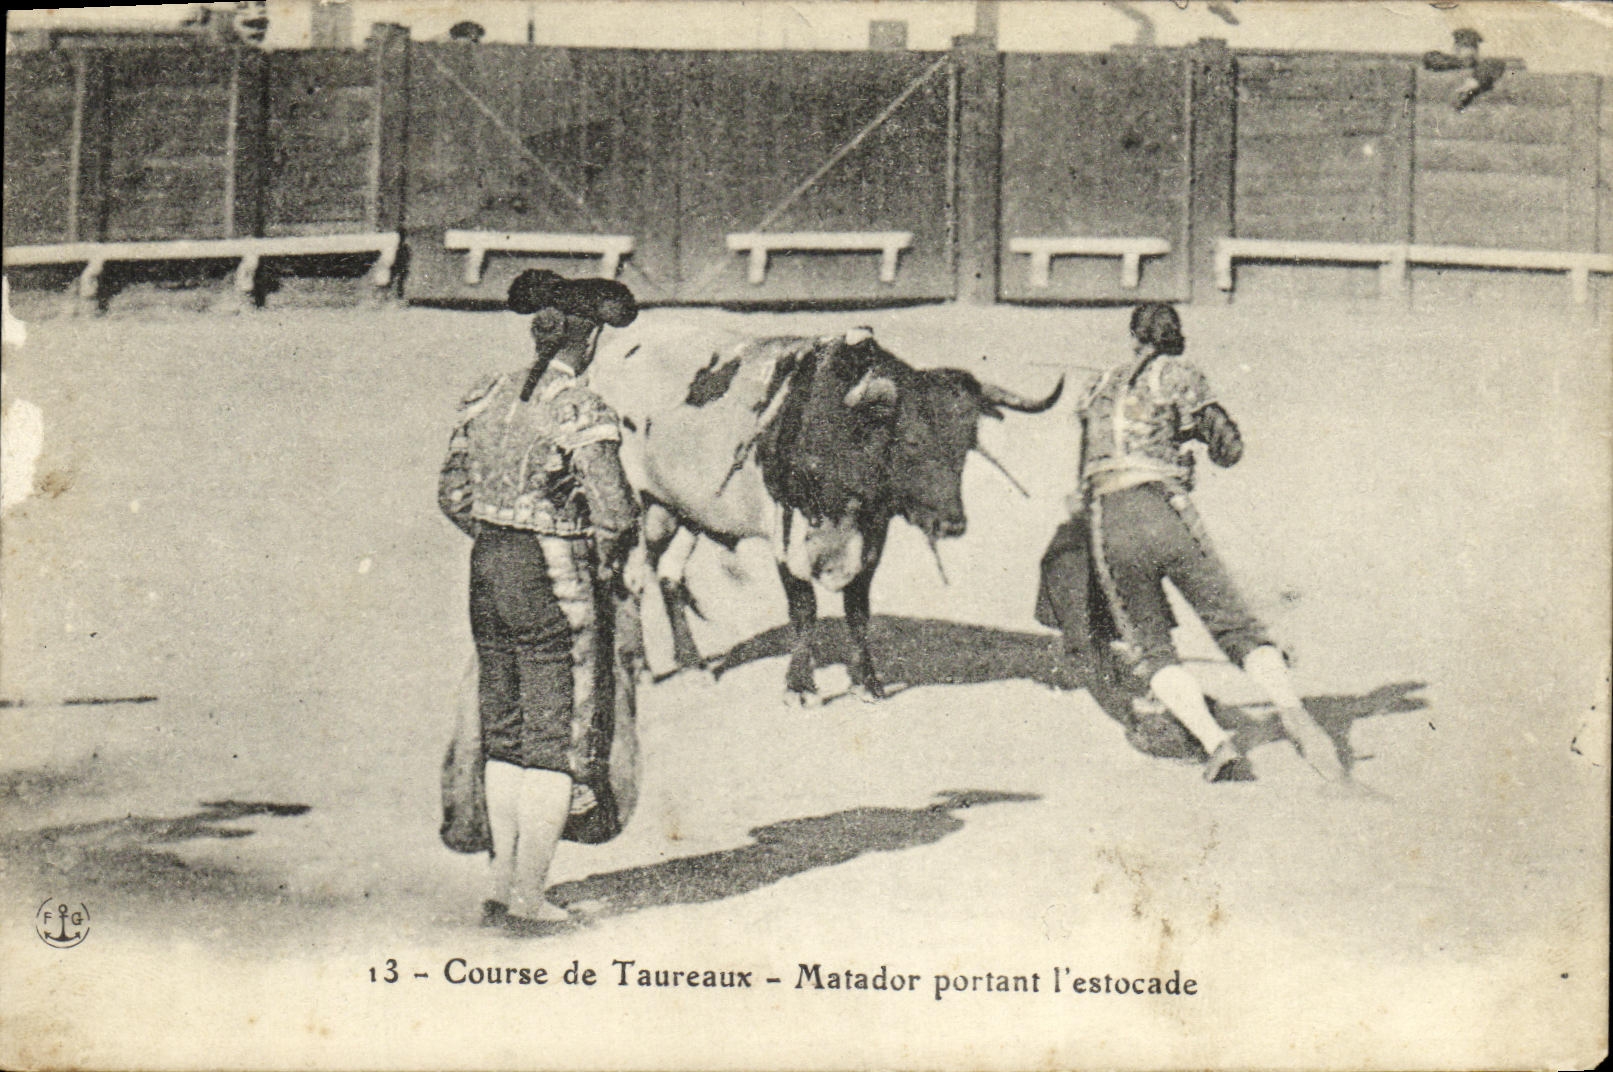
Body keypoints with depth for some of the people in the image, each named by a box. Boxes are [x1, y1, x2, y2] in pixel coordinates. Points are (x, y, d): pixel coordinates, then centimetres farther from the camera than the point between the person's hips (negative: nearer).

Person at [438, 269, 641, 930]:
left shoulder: (488, 398, 5)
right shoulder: (579, 410, -16)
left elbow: (453, 495, 10)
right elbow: (616, 511, -21)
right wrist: (604, 566, -3)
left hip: (489, 572, 7)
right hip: (556, 580, -7)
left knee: (503, 733, 17)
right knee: (558, 739, 4)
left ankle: (502, 883, 24)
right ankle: (527, 898, 8)